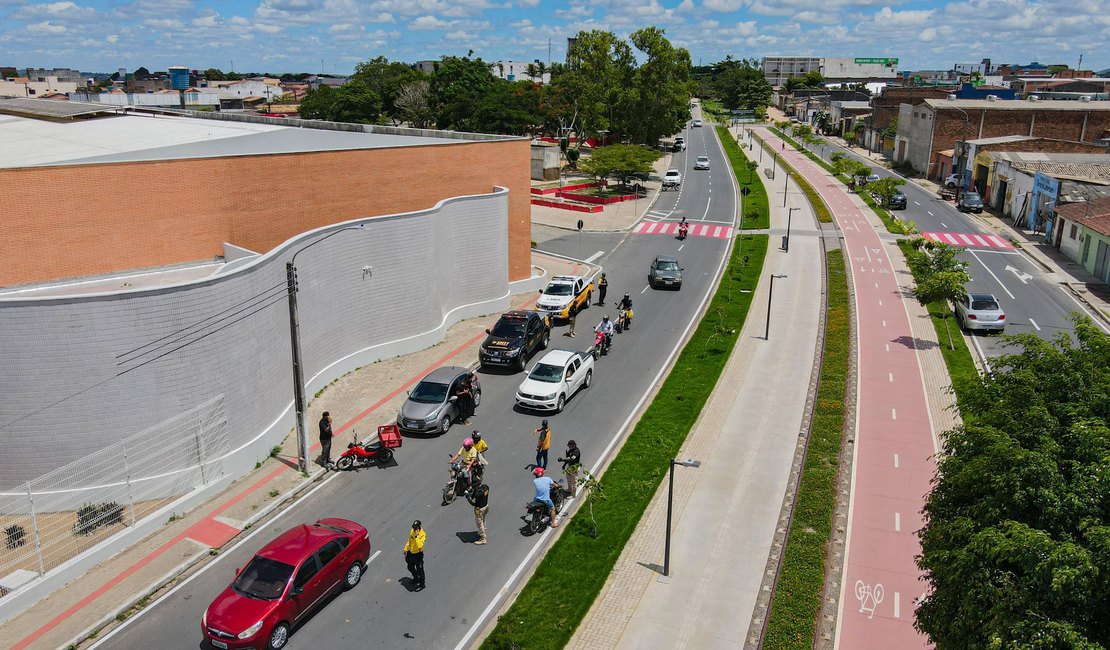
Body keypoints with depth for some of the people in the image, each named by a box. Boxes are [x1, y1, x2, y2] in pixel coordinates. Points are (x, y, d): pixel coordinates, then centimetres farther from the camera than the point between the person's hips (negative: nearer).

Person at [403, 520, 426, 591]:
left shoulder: (422, 534, -27)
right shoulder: (412, 531, -6)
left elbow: (419, 545, -38)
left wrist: (416, 536, -42)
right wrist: (406, 549, 12)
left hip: (418, 554, -7)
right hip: (411, 553, 7)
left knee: (419, 570, 9)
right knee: (410, 568, 25)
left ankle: (421, 584, 28)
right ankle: (416, 578, 51)